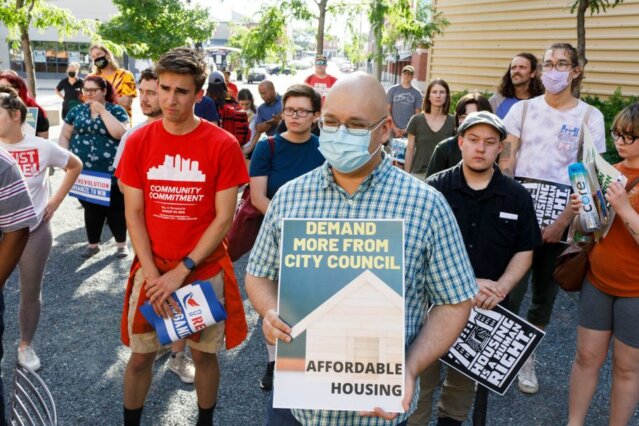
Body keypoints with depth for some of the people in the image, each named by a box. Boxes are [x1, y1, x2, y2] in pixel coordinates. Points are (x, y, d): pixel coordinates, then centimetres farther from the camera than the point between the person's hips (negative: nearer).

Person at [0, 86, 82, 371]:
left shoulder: (42, 147, -8)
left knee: (31, 293, 13)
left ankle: (25, 346, 33)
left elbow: (75, 166, 9)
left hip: (35, 232, 0)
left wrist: (56, 200, 3)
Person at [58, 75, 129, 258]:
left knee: (115, 208, 5)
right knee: (91, 208, 13)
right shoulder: (78, 110, 9)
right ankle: (93, 243, 27)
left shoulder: (116, 110, -2)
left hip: (111, 173, -3)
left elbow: (120, 133, -19)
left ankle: (121, 243, 20)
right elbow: (65, 135, 13)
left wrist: (102, 111, -15)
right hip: (84, 172, 3)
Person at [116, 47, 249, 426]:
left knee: (204, 352, 13)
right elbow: (133, 213, -2)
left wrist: (181, 271, -14)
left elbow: (224, 218, -11)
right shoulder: (138, 142, -3)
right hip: (152, 270, 2)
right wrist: (152, 273, -11)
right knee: (141, 354, 13)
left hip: (205, 270, -2)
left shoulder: (223, 145, -11)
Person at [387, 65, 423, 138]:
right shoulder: (392, 90, 6)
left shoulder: (417, 93, 6)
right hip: (394, 131, 0)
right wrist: (394, 128, -6)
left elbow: (418, 114, 5)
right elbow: (387, 111, 4)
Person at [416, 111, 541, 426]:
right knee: (421, 376, 7)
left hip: (487, 308, 3)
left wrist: (501, 287, -14)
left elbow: (524, 252, 4)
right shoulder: (435, 188, -9)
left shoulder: (517, 197, 0)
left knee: (467, 377, 20)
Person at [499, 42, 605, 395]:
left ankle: (526, 358, 28)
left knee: (545, 292, 10)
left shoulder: (590, 116, 2)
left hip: (560, 217, 1)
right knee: (510, 289, -6)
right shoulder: (522, 108, 5)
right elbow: (505, 163, 1)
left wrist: (562, 222, -11)